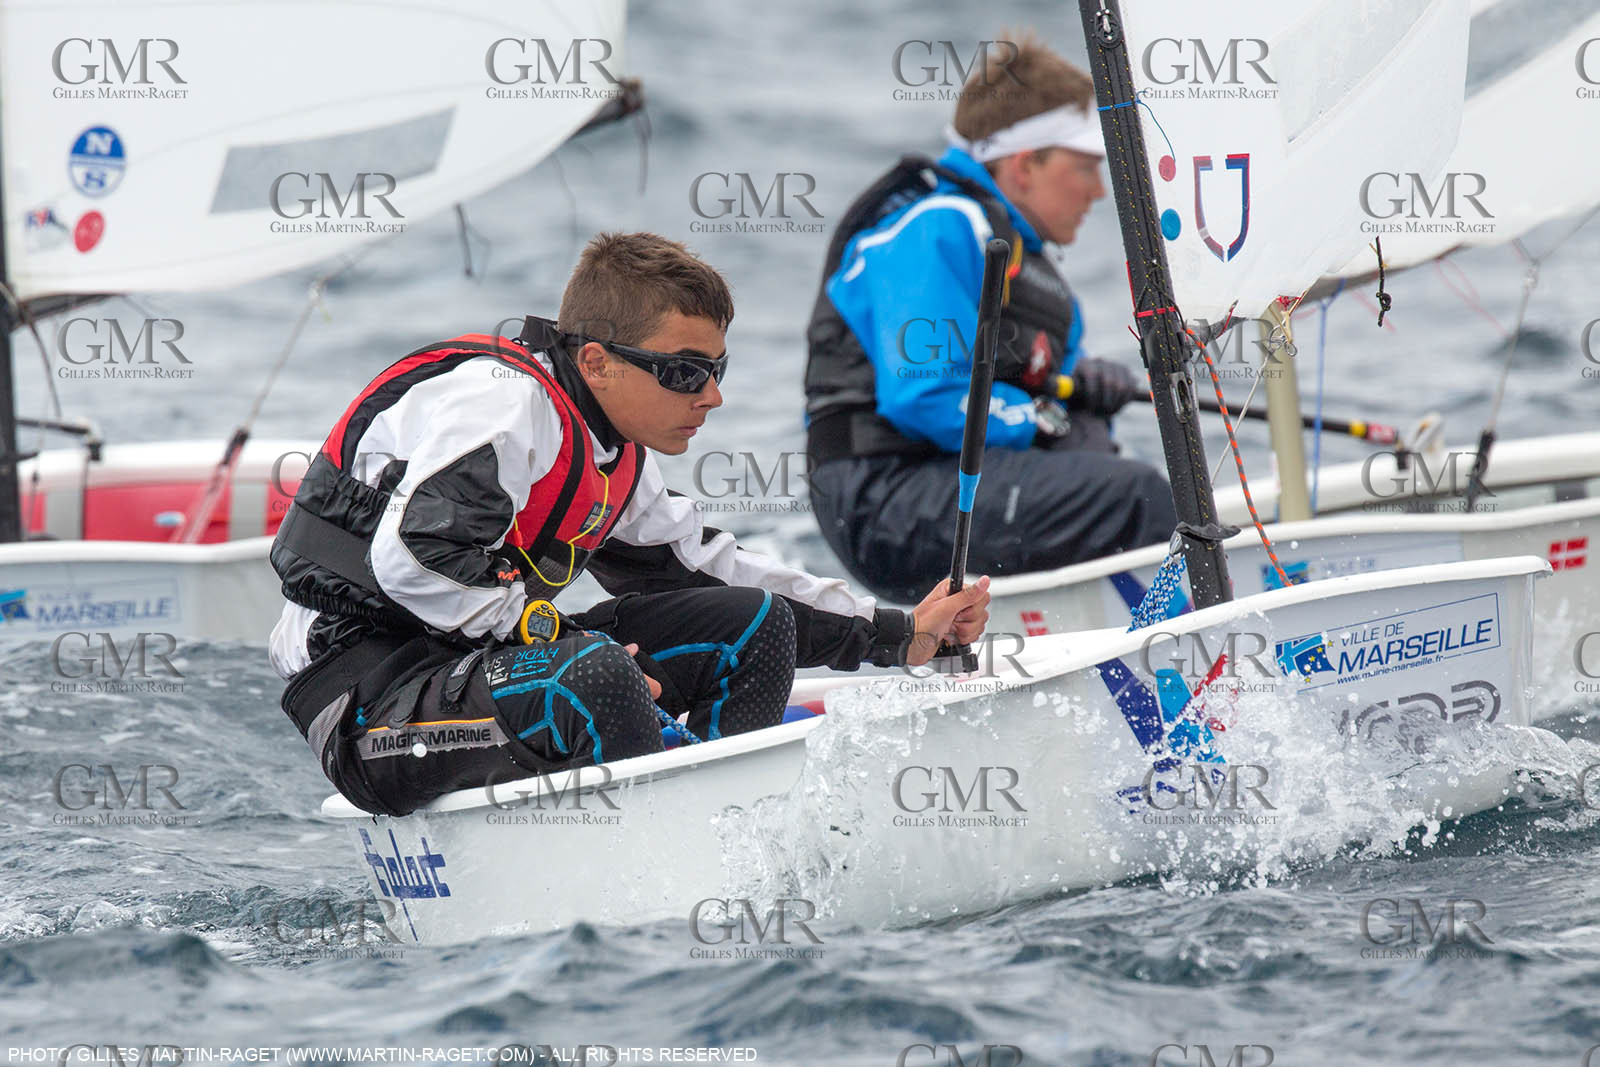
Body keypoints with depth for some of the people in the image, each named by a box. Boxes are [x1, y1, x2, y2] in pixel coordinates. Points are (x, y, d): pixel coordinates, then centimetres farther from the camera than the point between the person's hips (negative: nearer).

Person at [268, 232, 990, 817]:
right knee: (596, 679, -37)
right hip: (367, 702, -10)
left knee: (751, 622, 7)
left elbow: (708, 572, 23)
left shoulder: (618, 460, 13)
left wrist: (902, 635, 18)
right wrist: (560, 638, -21)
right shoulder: (504, 399, -17)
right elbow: (415, 558, -29)